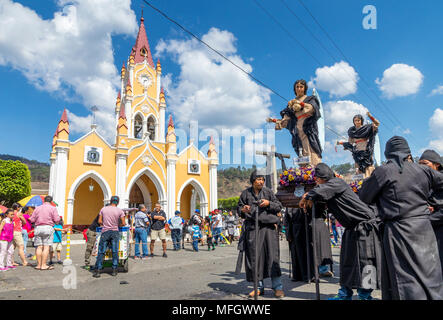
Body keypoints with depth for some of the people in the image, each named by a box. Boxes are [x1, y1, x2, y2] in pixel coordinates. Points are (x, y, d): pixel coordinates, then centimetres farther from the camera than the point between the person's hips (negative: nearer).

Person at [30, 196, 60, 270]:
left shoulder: (37, 208, 11)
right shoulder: (53, 208, -1)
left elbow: (32, 220, 9)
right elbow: (57, 219, -7)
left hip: (38, 228, 4)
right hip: (48, 227, -4)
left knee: (39, 247, 7)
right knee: (46, 247, -3)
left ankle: (39, 265, 10)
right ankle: (43, 265, -5)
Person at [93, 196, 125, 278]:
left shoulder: (103, 209, 4)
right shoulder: (120, 211, -1)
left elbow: (99, 221, 6)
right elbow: (123, 223, -2)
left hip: (105, 232, 1)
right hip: (115, 232, -1)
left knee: (101, 252, 3)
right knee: (115, 252, 3)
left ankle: (97, 270, 1)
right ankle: (114, 270, 6)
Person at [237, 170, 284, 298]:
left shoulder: (268, 192, 6)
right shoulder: (246, 193, 7)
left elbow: (279, 206, 8)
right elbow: (239, 208, 14)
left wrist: (269, 203, -11)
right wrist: (243, 210, -9)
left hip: (268, 226, -1)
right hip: (252, 228, 1)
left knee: (272, 255, -5)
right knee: (254, 256, 4)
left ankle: (277, 286, 6)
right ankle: (259, 287, 17)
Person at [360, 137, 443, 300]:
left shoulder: (383, 171, -7)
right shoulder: (423, 170, 5)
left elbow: (363, 197, 0)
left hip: (400, 232, -4)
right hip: (425, 229, 5)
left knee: (406, 280, 1)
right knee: (430, 274, 14)